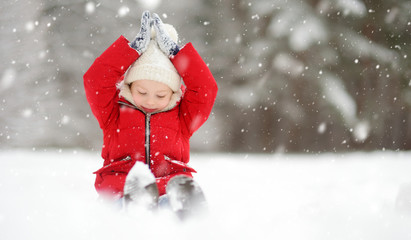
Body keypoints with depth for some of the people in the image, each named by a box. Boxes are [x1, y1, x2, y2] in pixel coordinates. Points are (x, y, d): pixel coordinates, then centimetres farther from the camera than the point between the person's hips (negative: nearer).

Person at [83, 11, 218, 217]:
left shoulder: (182, 117, 22)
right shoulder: (114, 114, 19)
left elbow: (206, 88, 12)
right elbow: (95, 80, 7)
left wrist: (174, 51, 10)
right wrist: (134, 48, 4)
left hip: (170, 180, 0)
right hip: (119, 181, 0)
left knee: (183, 185, -39)